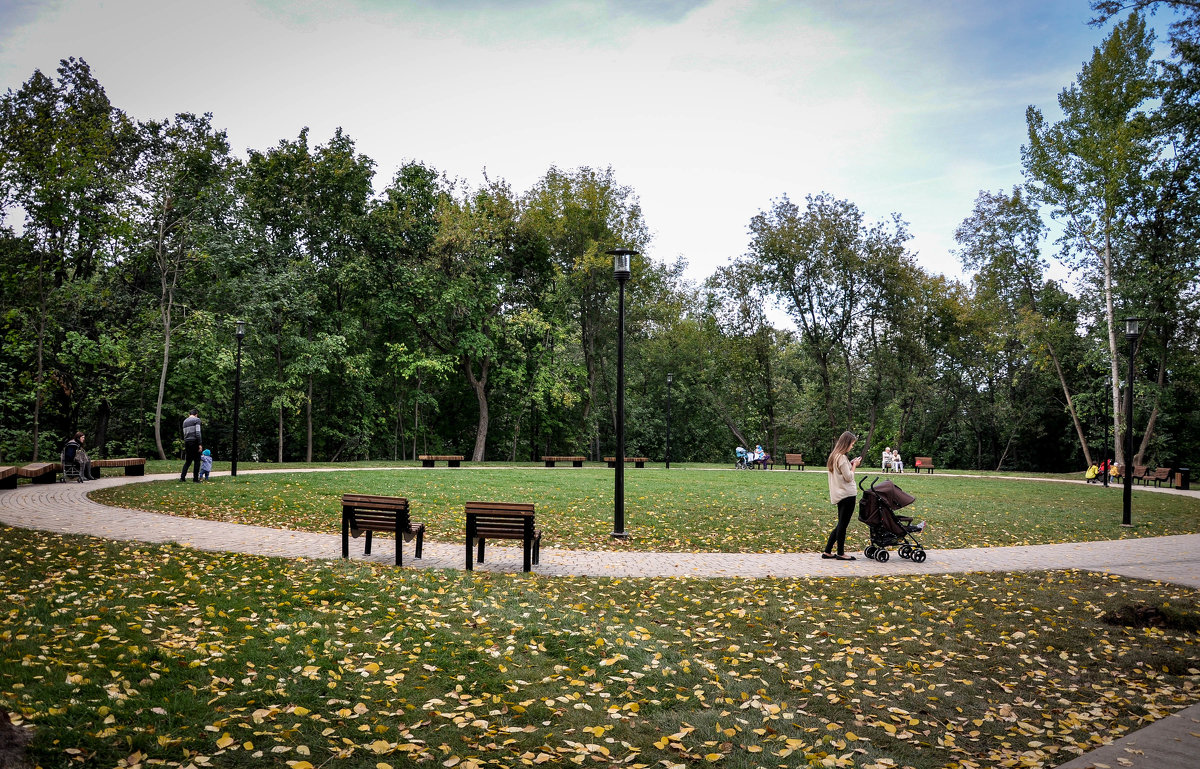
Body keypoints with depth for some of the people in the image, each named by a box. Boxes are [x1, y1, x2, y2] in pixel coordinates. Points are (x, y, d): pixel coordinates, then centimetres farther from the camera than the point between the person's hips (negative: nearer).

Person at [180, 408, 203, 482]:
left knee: (188, 461, 13)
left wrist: (185, 445, 19)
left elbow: (184, 434, 16)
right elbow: (197, 432, -13)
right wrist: (199, 444, -13)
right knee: (197, 461, 2)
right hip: (194, 441, -6)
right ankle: (195, 479, 1)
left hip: (187, 442, 6)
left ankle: (182, 477, 4)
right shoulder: (196, 419, -4)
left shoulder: (185, 421, 16)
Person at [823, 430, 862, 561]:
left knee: (841, 525, 15)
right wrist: (854, 465, -4)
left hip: (839, 495, 10)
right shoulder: (842, 458, -16)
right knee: (843, 525, 0)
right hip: (847, 495, -10)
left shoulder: (834, 456, 13)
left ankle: (827, 552, 16)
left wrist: (851, 464, 11)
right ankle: (840, 553, 8)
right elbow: (848, 478, -16)